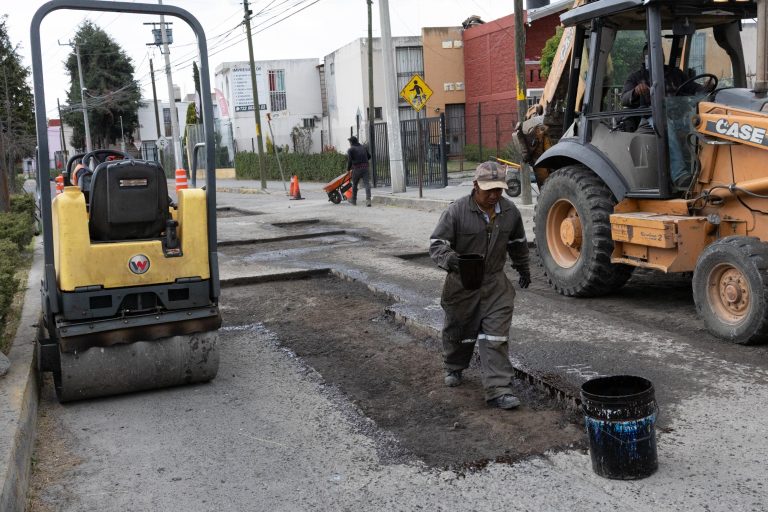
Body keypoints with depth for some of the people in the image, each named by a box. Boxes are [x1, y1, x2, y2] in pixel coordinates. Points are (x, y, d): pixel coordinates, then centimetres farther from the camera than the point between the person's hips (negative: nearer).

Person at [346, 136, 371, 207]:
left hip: (356, 169, -3)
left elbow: (349, 160, -8)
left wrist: (348, 169, 6)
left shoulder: (350, 150, -3)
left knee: (354, 184, 12)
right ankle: (368, 199, -17)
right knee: (366, 183, -2)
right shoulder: (364, 147, 14)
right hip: (365, 167, 3)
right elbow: (369, 156, 24)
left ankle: (354, 201, 23)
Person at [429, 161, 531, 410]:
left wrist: (523, 268, 27)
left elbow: (517, 243, 16)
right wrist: (448, 259, -38)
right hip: (462, 283, -2)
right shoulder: (457, 211, -18)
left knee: (496, 336, -7)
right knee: (458, 330, 19)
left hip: (495, 283, 2)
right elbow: (436, 243, -17)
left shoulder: (510, 211, -3)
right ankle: (453, 368, 47)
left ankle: (499, 389, -5)